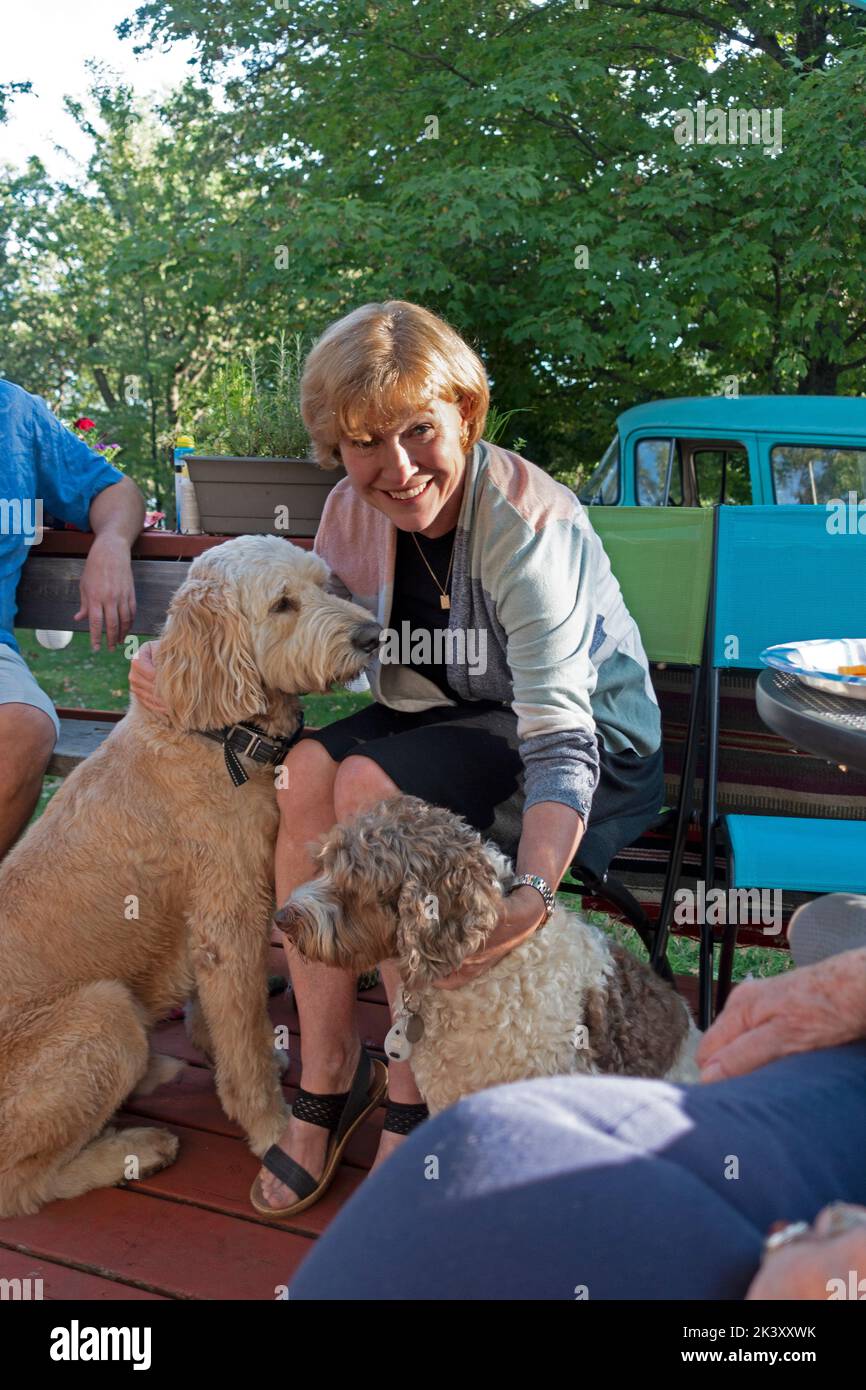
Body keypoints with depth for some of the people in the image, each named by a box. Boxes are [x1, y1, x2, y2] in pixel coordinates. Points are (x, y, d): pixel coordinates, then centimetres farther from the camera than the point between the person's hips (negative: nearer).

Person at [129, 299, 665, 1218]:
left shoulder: (529, 523, -26)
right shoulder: (355, 511, -6)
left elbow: (561, 740, -32)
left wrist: (533, 891, -47)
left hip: (597, 748, -6)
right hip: (447, 721, 6)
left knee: (372, 787, -29)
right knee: (306, 771, -22)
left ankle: (416, 1092, -11)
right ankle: (328, 1070, -7)